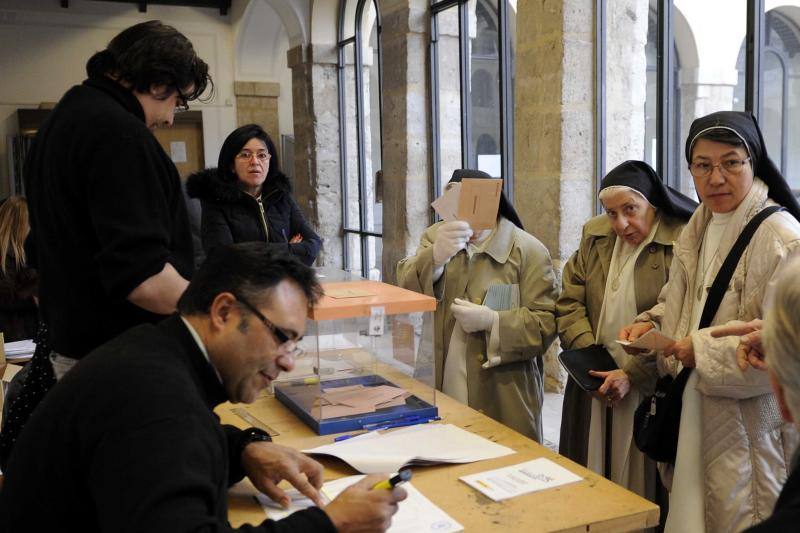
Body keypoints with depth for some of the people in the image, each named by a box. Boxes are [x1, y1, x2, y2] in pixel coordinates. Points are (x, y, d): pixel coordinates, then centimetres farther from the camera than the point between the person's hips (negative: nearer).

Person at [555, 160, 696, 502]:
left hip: (649, 393, -5)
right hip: (593, 387, 5)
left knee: (641, 486, 4)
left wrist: (632, 375, -18)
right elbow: (570, 302, 6)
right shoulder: (595, 236, 9)